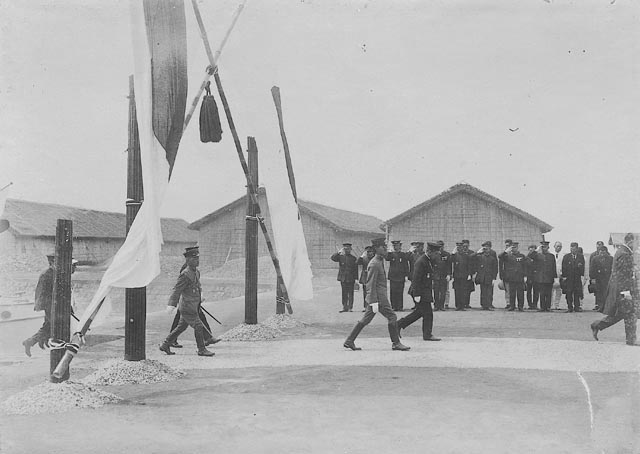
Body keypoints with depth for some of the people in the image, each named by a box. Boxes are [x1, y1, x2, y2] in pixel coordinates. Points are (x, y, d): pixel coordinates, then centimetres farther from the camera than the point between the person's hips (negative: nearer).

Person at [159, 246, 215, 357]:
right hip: (187, 308, -9)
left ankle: (165, 345, 25)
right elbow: (176, 290, -19)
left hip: (192, 307, 9)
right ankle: (202, 350, 7)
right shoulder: (185, 274, -18)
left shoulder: (196, 272, 11)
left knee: (181, 327, 16)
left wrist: (200, 294, 17)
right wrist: (171, 305, -23)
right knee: (198, 327, -5)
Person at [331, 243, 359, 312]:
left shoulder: (354, 258, 5)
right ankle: (345, 307, 9)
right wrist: (339, 252, -21)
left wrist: (356, 279, -1)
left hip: (351, 279, -1)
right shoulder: (341, 257, 7)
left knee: (350, 294, 0)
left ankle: (350, 307, 6)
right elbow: (333, 258, -9)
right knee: (344, 293, 4)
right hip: (343, 278, 1)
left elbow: (356, 270, 4)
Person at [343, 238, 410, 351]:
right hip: (378, 297, -10)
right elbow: (371, 285, -19)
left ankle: (349, 341, 14)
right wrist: (374, 302, -21)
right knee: (392, 317, -3)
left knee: (365, 320, 11)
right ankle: (396, 343, 6)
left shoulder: (380, 261, 16)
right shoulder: (374, 264, -16)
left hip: (380, 297, 10)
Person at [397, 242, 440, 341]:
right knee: (428, 313, -3)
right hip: (421, 292, -10)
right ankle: (427, 335, 8)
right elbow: (416, 279, -22)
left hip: (425, 291, 10)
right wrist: (417, 295, -23)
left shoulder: (427, 260, 12)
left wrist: (430, 290, 23)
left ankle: (400, 324, 22)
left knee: (419, 312, 16)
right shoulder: (420, 262, -19)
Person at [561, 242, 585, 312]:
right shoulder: (566, 257, 5)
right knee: (569, 293, -1)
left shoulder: (581, 256, 8)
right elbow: (564, 268, 2)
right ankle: (570, 307, 5)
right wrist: (564, 276, -6)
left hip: (577, 278, 1)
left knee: (577, 293, 0)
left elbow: (582, 267, 6)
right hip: (568, 278, -1)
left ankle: (577, 307, 7)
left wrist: (582, 276, -5)